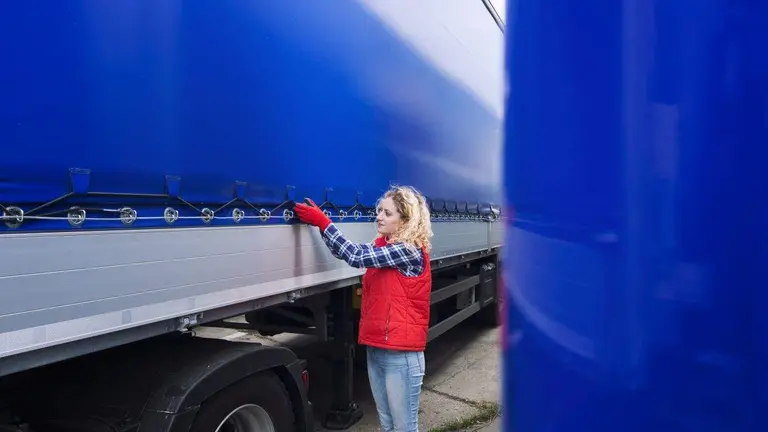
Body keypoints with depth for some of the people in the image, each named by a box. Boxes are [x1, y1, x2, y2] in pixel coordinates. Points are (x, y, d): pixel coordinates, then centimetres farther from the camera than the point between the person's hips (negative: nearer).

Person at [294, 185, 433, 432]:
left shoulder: (410, 252, -16)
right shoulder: (382, 247, 10)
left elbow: (357, 256, -23)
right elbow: (351, 252, 0)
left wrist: (322, 221, -20)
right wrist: (320, 222, -10)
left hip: (401, 354, -8)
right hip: (375, 349, 8)